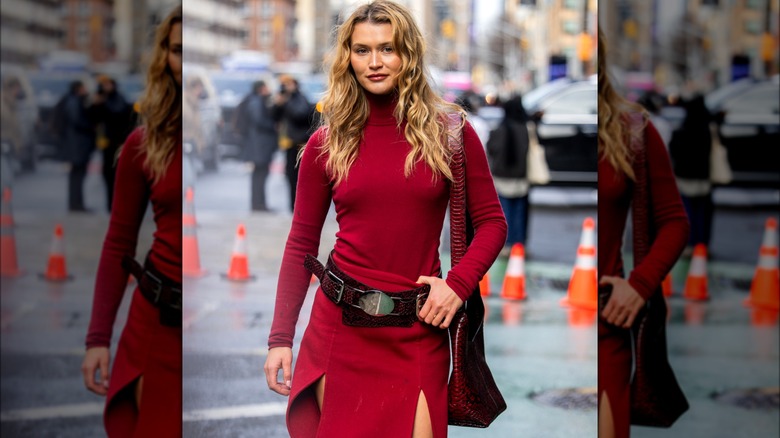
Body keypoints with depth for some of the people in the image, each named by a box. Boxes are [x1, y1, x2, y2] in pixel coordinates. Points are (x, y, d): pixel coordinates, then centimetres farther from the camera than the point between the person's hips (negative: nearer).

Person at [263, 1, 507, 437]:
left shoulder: (449, 132, 1)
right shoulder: (327, 144, 3)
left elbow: (492, 221, 4)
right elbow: (301, 243, 6)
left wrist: (458, 283, -12)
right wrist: (280, 338, 1)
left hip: (418, 331, -1)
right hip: (339, 324, 1)